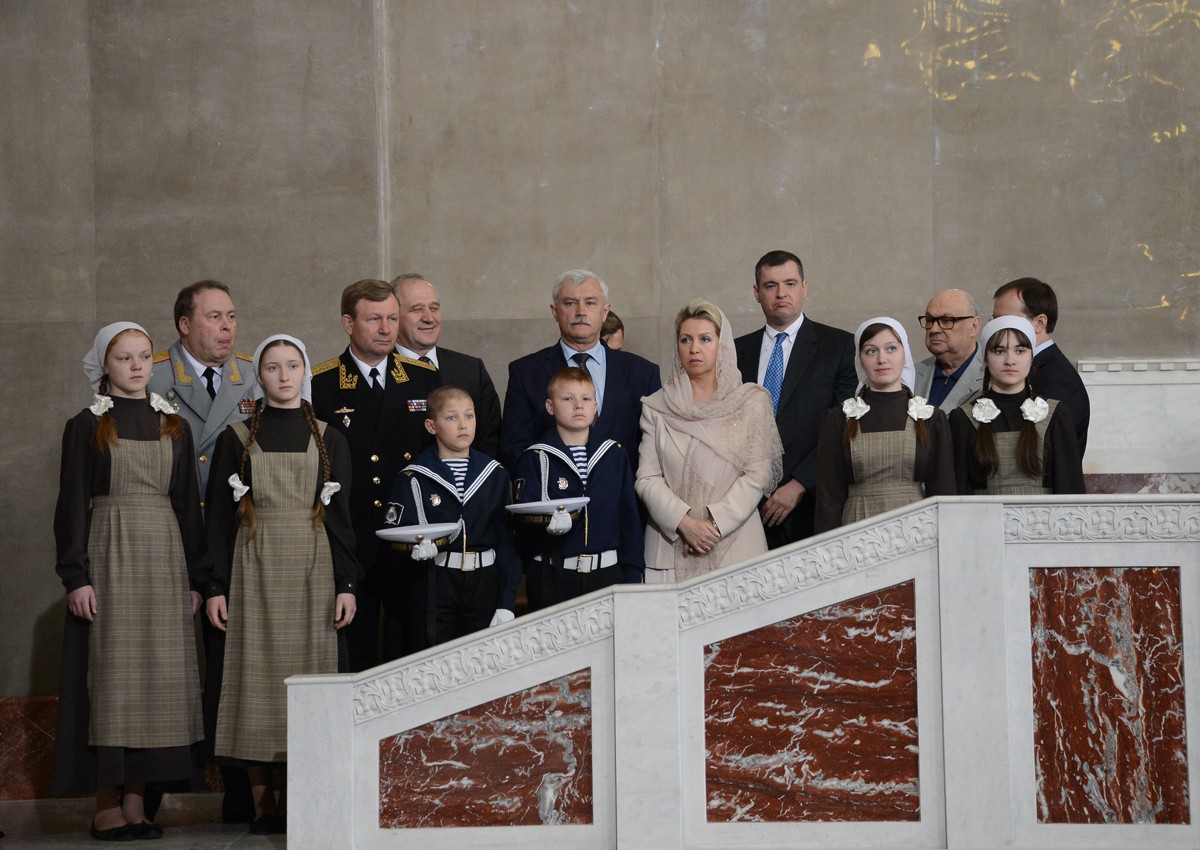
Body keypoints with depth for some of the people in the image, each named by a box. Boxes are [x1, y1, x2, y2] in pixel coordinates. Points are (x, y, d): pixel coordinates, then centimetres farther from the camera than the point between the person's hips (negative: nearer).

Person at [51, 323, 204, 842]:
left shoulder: (173, 426, 12)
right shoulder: (86, 427, 2)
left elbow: (188, 503, 12)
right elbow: (72, 504, -2)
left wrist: (194, 576, 5)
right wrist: (76, 576, -11)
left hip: (164, 559, 4)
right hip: (109, 558, -3)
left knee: (157, 674, 0)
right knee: (110, 676, -5)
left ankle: (138, 802, 6)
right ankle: (107, 807, -1)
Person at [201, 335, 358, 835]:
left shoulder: (328, 440, 10)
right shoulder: (237, 439, 7)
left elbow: (340, 514, 7)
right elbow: (220, 516, 4)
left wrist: (346, 584, -1)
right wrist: (215, 586, -3)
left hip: (312, 570, 1)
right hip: (255, 570, -1)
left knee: (305, 672, -2)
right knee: (257, 677, -4)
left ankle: (292, 798, 2)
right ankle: (262, 800, -2)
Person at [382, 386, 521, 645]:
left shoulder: (495, 474, 7)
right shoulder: (413, 479, -1)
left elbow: (507, 538, 4)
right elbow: (395, 539, -2)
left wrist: (507, 603, -2)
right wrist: (415, 550, -26)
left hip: (485, 582, 2)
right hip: (436, 585, -2)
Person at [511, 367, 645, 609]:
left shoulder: (614, 455, 8)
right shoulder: (535, 460, 0)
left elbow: (629, 516, 9)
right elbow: (523, 523, -6)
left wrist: (633, 575, 4)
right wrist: (548, 525, -27)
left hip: (607, 573, 2)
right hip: (553, 577, -2)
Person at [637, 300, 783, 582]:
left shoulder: (752, 401, 4)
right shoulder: (657, 407, 7)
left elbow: (757, 475, -2)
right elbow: (647, 478, 1)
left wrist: (715, 523, -12)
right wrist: (684, 523, -13)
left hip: (734, 542, -1)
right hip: (670, 545, 1)